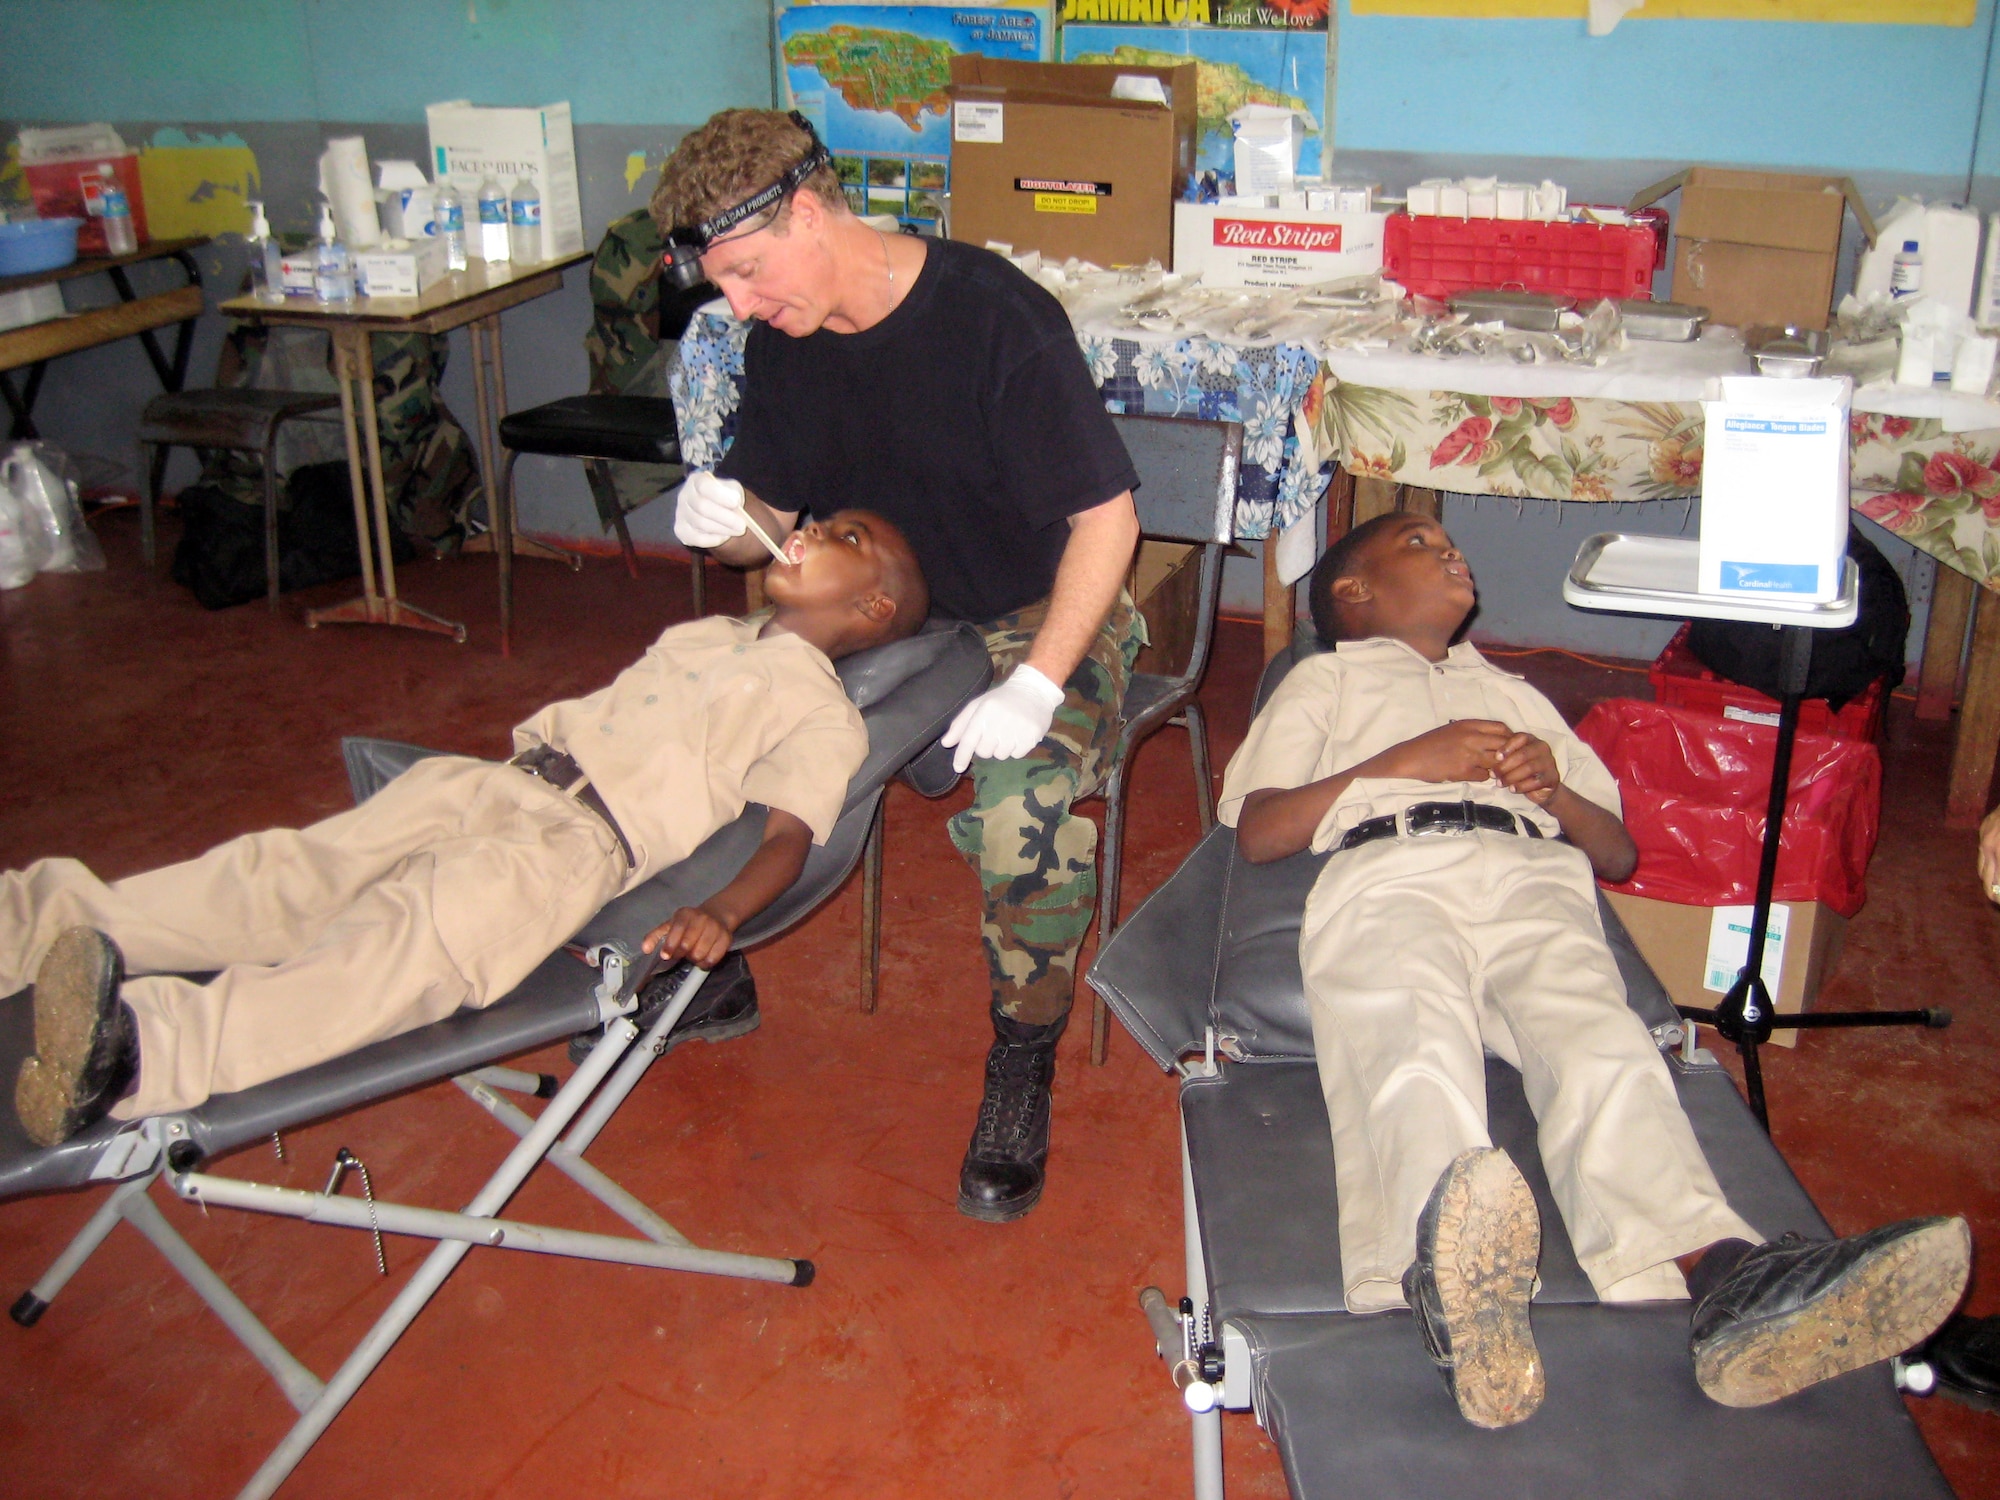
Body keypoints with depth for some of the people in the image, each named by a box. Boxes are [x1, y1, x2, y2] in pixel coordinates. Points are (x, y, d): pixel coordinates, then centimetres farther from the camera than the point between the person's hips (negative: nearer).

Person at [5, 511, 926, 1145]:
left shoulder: (823, 714, 9)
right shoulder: (704, 634, 32)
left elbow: (786, 836, -6)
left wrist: (723, 911, -25)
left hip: (585, 835, -7)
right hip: (500, 775, 7)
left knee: (408, 939, -31)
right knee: (297, 872, -11)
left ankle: (138, 1053, -52)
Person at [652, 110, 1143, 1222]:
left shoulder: (995, 316, -23)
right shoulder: (784, 339, -2)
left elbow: (1107, 517, -21)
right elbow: (773, 523, 7)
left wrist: (1034, 685, -30)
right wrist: (729, 523, -18)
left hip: (1039, 611, -6)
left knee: (1030, 800, -33)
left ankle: (1023, 1063, -9)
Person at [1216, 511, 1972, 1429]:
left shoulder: (1515, 692, 43)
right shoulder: (1326, 678, 33)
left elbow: (1620, 850, 33)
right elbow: (1257, 832, 14)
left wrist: (1556, 789, 10)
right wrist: (1408, 760, 3)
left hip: (1535, 877, 3)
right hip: (1388, 865, -3)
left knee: (1598, 1041, -31)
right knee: (1413, 1043, -37)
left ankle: (1725, 1281, -55)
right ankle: (1455, 1272, -65)